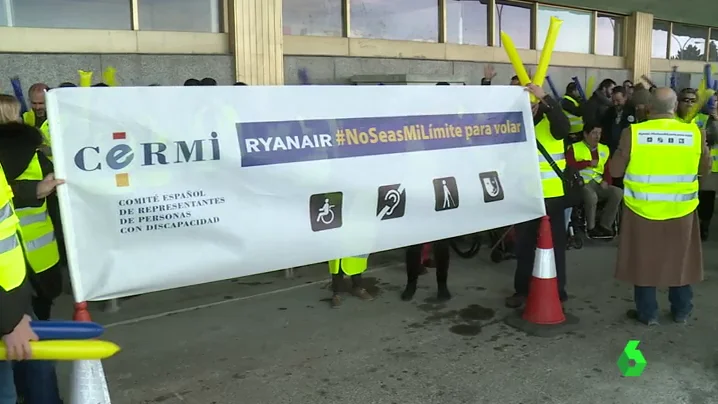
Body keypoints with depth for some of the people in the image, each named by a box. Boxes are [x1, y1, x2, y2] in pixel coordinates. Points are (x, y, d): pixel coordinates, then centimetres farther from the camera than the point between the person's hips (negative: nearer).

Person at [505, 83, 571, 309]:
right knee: (524, 243, 11)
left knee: (554, 242, 6)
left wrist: (544, 98, -33)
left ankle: (557, 289, 17)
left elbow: (563, 126, -29)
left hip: (552, 194, -4)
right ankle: (522, 289, 23)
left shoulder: (550, 123, -7)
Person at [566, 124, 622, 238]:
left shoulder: (604, 149, 19)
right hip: (582, 184, -5)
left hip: (598, 184, 5)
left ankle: (604, 225, -11)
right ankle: (591, 228, -15)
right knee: (592, 196, -37)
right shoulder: (574, 148, 3)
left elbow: (608, 169, 18)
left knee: (618, 193, -22)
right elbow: (568, 165, -11)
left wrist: (606, 181, -3)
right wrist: (588, 163, -7)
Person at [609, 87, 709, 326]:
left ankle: (647, 313, 19)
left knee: (644, 260, 11)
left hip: (642, 209, -2)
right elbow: (705, 169, 7)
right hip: (681, 210, 2)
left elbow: (615, 170, -5)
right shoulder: (694, 133, -6)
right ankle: (681, 311, 29)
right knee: (680, 259, 17)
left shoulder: (633, 133, -12)